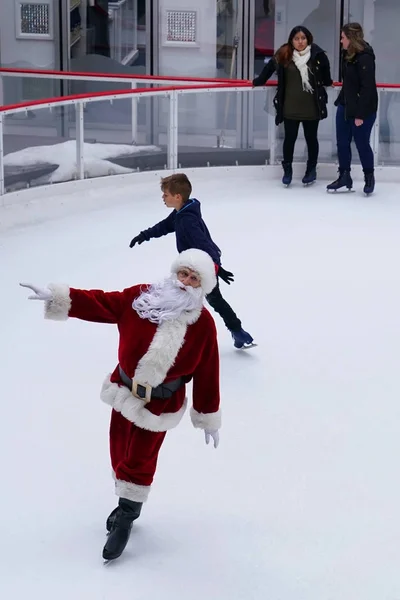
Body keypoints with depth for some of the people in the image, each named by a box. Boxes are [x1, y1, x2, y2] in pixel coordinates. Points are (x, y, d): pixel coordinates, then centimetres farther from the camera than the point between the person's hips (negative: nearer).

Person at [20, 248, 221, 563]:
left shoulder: (203, 324, -15)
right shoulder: (141, 297, -11)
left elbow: (207, 375, -10)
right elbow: (101, 303, -8)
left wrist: (208, 419, -5)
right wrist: (57, 297, -19)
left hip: (160, 404, -3)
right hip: (125, 390, 3)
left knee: (139, 461, 3)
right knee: (121, 454, 17)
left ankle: (125, 518, 23)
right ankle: (127, 505, 41)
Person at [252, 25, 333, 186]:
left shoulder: (317, 55, -11)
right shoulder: (283, 55, -8)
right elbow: (270, 67, 5)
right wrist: (258, 82, 12)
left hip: (311, 107, 0)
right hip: (290, 107, 0)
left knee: (311, 138, 14)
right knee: (290, 138, 10)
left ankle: (311, 169, 30)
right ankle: (287, 169, 25)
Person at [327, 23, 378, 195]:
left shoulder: (365, 58, -21)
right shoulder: (347, 54, 7)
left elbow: (367, 88, -22)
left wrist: (360, 114, -23)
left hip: (363, 109, -9)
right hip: (345, 105, 9)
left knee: (361, 143, 3)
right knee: (342, 142, 10)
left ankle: (369, 177, 21)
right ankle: (344, 176, 22)